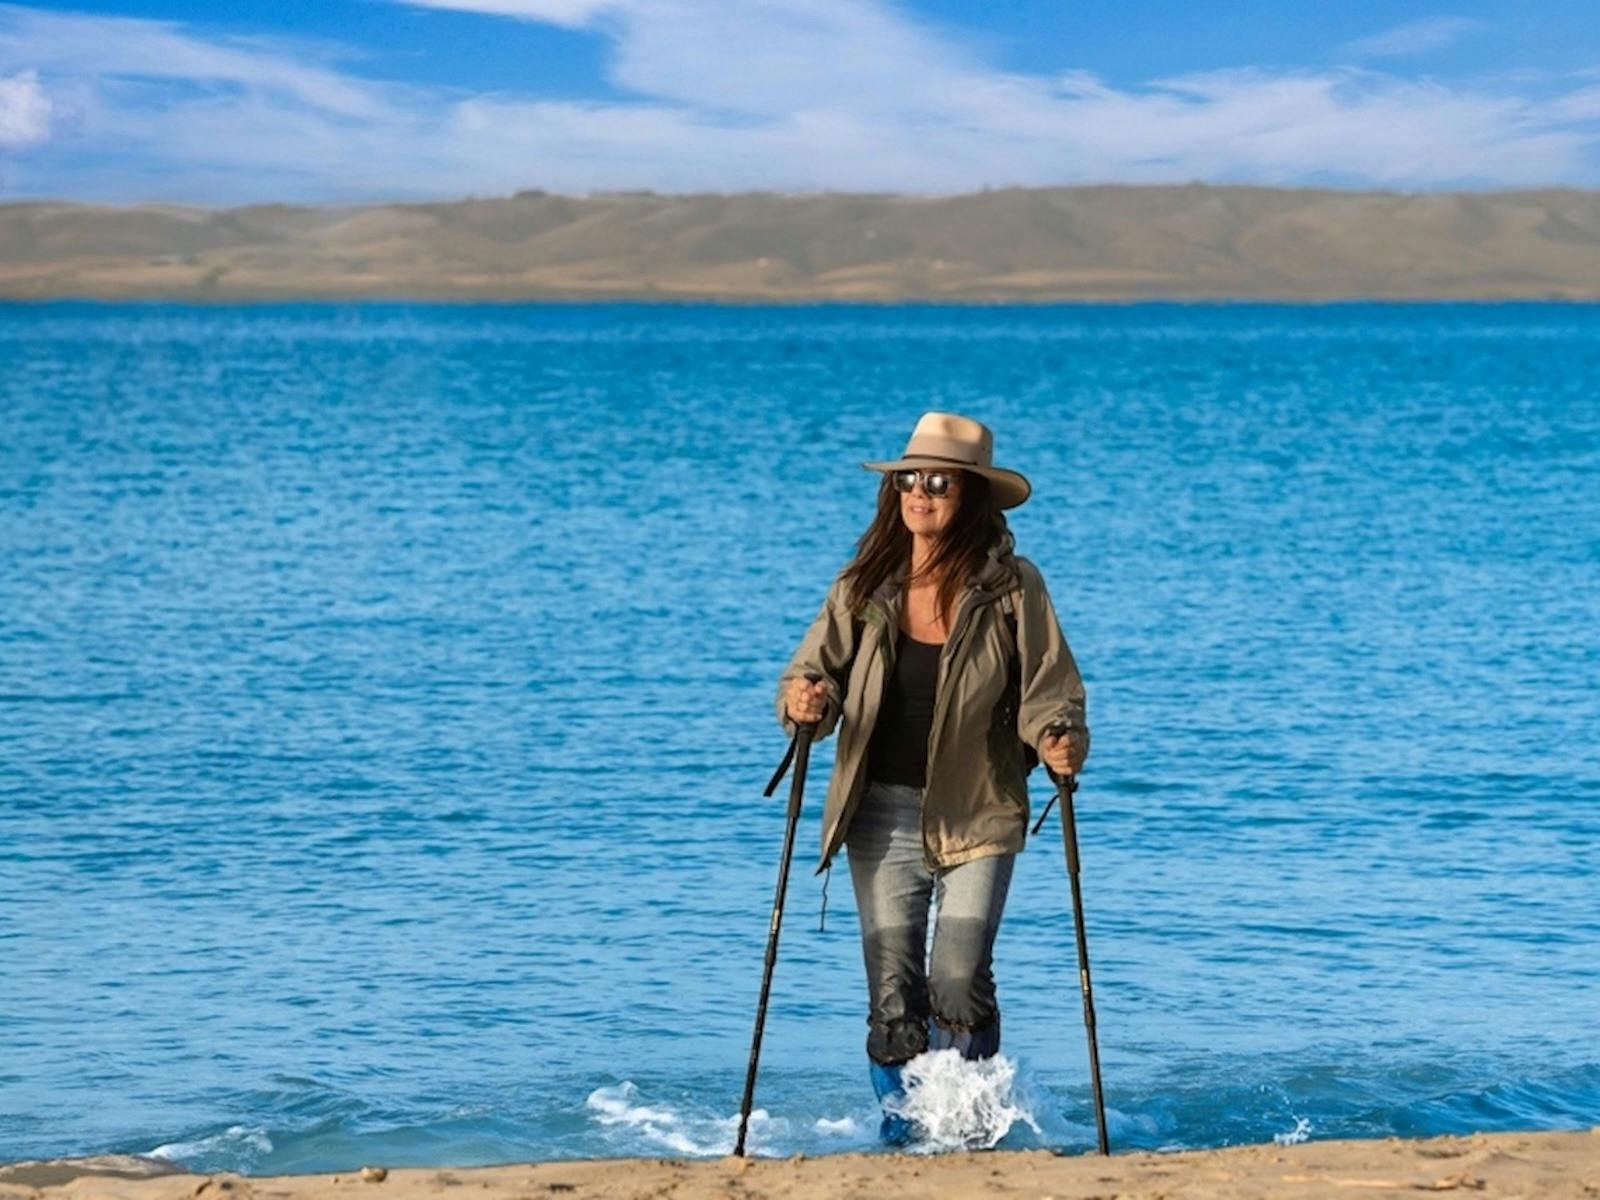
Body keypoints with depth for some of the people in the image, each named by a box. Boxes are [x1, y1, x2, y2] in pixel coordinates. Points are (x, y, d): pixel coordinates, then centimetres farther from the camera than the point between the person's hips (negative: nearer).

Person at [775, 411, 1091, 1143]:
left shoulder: (1012, 587, -5)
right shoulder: (864, 587, 1)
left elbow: (1048, 689, -4)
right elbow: (816, 671, 0)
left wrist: (1060, 740, -25)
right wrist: (803, 704, -23)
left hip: (977, 815, -2)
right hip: (883, 814, 2)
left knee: (959, 985, -9)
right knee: (892, 993, 2)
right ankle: (899, 1135, 16)